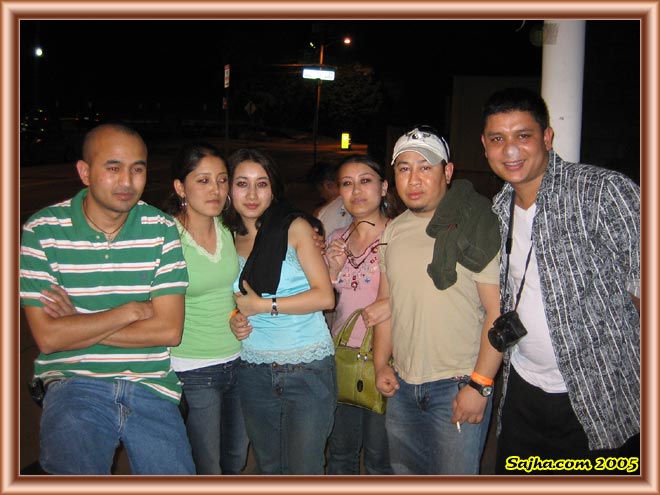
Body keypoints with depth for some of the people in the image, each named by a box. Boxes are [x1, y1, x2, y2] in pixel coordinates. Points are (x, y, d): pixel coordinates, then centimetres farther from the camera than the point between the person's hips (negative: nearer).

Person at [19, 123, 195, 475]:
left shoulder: (161, 229, 0)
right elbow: (48, 337, -10)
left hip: (151, 389, 2)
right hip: (74, 385, -2)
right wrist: (131, 310, -9)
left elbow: (169, 330, -7)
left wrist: (78, 325, -9)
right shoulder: (42, 231, -4)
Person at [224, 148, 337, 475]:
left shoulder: (295, 227, -6)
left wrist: (263, 305, -14)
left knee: (302, 472, 1)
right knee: (268, 469, 16)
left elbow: (325, 296, -13)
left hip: (307, 370, -4)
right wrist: (235, 320, -1)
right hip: (253, 371, 5)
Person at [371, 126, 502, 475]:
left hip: (458, 384, -6)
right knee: (403, 472, 19)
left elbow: (498, 311, -14)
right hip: (402, 385, 6)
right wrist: (381, 364, 10)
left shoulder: (476, 228, -11)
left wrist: (479, 385, -17)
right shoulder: (392, 231, 8)